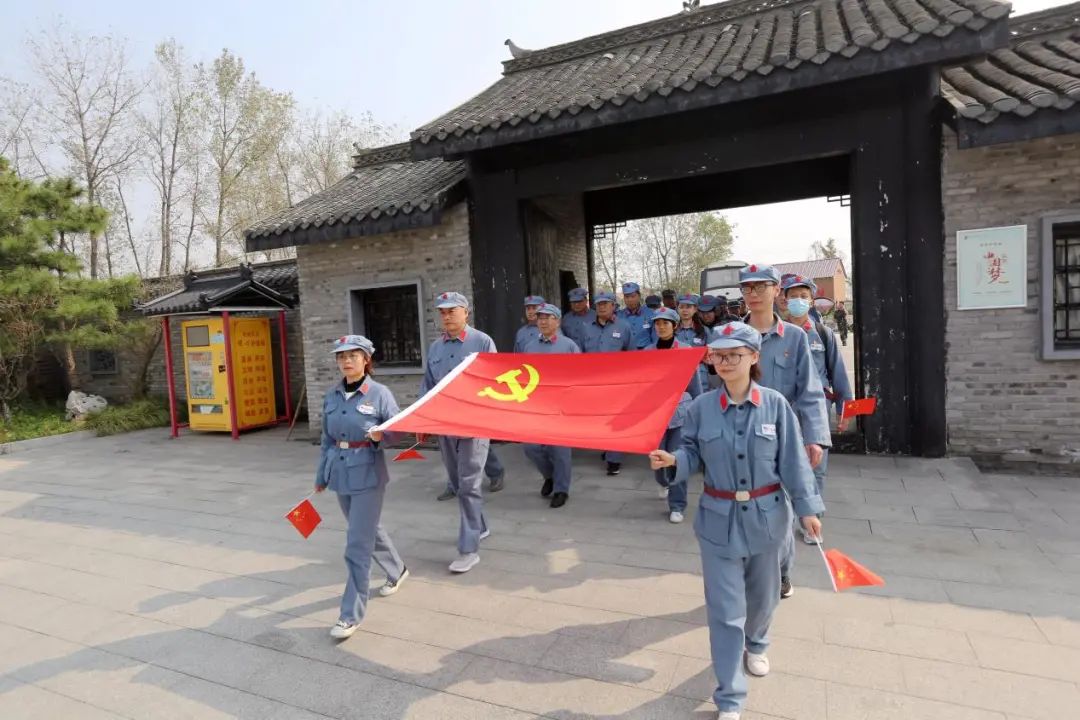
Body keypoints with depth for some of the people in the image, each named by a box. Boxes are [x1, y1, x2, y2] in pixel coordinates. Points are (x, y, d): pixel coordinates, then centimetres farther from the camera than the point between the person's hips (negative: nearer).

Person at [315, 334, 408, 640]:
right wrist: (321, 475, 18)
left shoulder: (380, 394, -11)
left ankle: (351, 615, 7)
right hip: (340, 473, 6)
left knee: (358, 545, -4)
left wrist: (381, 435, -27)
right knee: (368, 530, 21)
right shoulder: (331, 396, 5)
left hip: (368, 475, -6)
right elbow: (327, 439, 13)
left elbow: (398, 430, -6)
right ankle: (397, 571, 46)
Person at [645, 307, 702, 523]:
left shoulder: (686, 350, -2)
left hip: (680, 410, -2)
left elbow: (695, 384, 4)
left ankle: (677, 505, 10)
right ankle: (664, 483, 43)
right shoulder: (647, 352, 3)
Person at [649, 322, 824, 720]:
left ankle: (756, 646, 56)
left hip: (766, 517, 1)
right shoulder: (701, 407, -8)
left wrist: (806, 507, -4)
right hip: (719, 519, -1)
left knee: (762, 594, 23)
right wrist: (672, 460, -23)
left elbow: (793, 461, -4)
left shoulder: (775, 404, -8)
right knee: (725, 608, 3)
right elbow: (694, 456, -3)